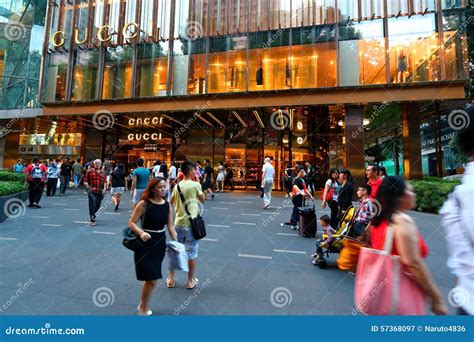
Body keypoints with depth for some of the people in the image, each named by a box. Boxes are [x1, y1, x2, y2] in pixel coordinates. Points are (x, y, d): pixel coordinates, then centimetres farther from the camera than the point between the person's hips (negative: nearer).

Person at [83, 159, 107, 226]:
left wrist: (104, 188, -5)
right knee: (92, 204, -13)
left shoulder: (102, 173, 14)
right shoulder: (90, 171, 4)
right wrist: (88, 187, -11)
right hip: (92, 191, -4)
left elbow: (105, 181, 9)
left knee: (98, 205, 12)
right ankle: (92, 220, -6)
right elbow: (85, 180, 2)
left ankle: (92, 215, 41)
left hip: (100, 192, 4)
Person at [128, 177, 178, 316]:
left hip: (160, 242, 5)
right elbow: (131, 223, -11)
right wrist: (141, 232, -28)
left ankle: (144, 305, 39)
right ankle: (142, 307, 25)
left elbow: (170, 227, 3)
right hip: (145, 242, -5)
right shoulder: (144, 204, -14)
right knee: (151, 279, -4)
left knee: (152, 278, 15)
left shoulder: (167, 205, 0)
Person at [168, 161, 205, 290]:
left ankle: (171, 279, 27)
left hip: (178, 222, 5)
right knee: (192, 252, 9)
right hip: (191, 223, -5)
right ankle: (190, 281, 20)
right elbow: (203, 200, 2)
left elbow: (170, 203, 14)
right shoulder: (196, 185, -12)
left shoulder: (177, 186, 3)